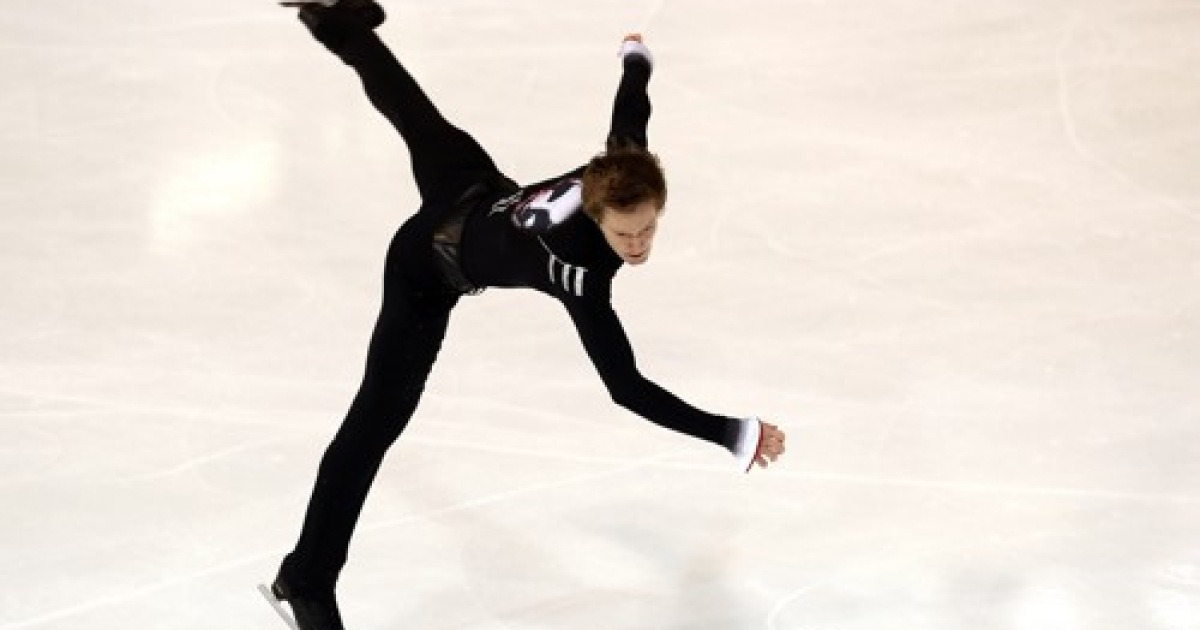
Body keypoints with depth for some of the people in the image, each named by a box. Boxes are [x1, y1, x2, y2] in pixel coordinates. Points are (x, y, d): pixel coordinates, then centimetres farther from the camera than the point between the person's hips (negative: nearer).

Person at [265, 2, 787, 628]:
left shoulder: (623, 167, -31)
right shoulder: (578, 270, -46)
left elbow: (630, 105, -7)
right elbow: (625, 387, -44)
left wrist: (634, 55, 17)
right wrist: (736, 435, -48)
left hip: (472, 189, 7)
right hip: (428, 270, -7)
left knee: (416, 113, 35)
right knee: (378, 418, -6)